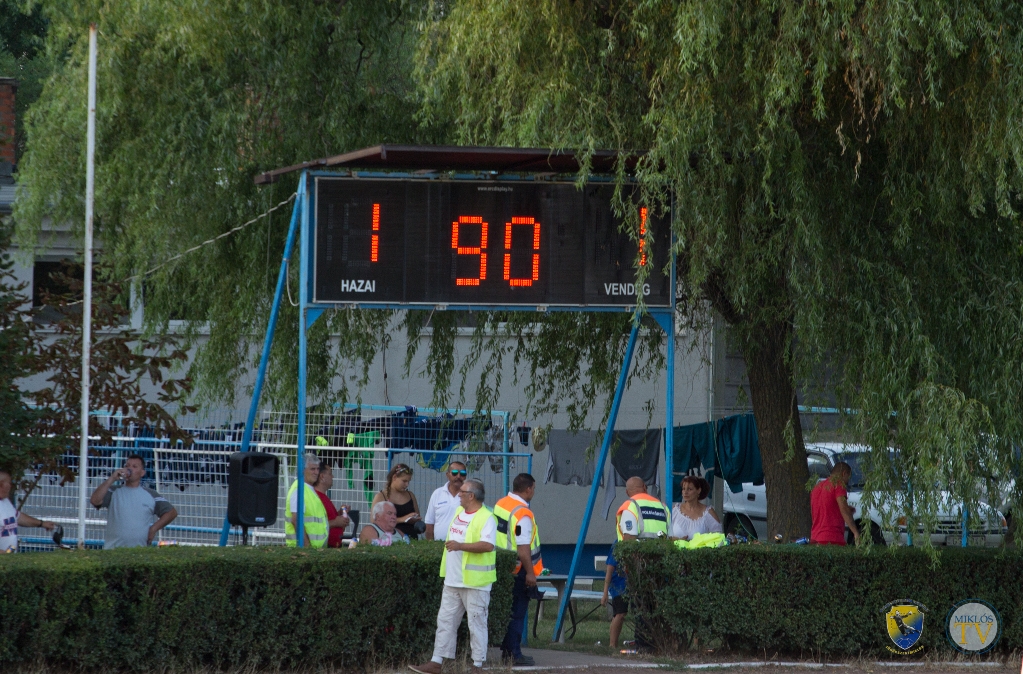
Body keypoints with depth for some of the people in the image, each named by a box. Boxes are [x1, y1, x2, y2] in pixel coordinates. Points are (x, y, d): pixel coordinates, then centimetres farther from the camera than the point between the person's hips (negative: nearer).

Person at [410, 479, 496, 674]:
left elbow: (487, 545, -26)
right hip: (453, 580, 9)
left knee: (477, 624, -1)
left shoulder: (486, 518, -14)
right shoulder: (459, 512, 14)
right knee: (445, 621, 8)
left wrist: (461, 546, -32)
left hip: (475, 582, -9)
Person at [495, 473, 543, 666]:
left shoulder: (500, 504, 7)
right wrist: (530, 573, -19)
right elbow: (523, 548, -24)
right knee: (517, 612, -2)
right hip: (518, 570, -9)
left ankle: (506, 650, 23)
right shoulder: (523, 514, -21)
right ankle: (514, 655, 0)